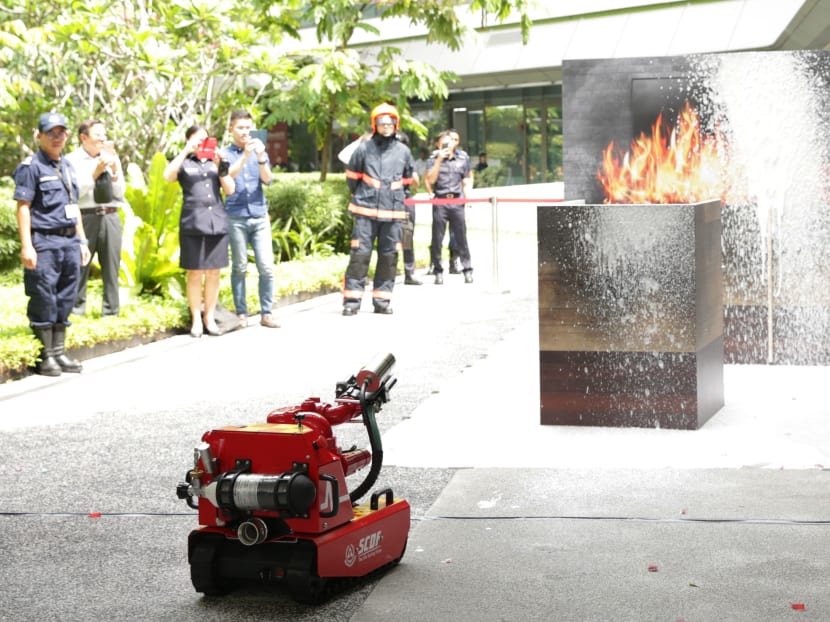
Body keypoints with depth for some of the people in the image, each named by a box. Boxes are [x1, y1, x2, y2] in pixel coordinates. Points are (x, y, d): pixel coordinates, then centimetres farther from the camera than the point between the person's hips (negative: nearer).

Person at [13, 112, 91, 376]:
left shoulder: (67, 166, 17)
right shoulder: (31, 166, -6)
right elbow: (23, 207, -11)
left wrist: (82, 241, 19)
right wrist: (26, 246, -17)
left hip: (70, 241, 7)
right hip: (44, 242, -7)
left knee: (65, 299, 9)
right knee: (43, 300, -3)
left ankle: (59, 352, 17)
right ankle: (45, 356, 3)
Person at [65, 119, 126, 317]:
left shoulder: (112, 158, 12)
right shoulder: (73, 160, -1)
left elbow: (120, 191, 10)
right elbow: (75, 191, -10)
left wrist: (114, 172, -7)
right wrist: (96, 172, -15)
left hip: (111, 217, 4)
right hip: (85, 217, -4)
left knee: (112, 264, 5)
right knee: (81, 263, -1)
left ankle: (111, 309, 12)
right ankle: (76, 308, 9)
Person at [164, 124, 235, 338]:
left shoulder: (215, 161, 15)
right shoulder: (184, 162, 7)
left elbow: (230, 189, 6)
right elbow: (168, 175, -15)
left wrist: (220, 166, -7)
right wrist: (186, 151, -16)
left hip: (217, 222, 3)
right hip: (192, 223, -3)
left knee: (213, 273, 5)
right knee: (195, 273, 0)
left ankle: (210, 318, 13)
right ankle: (196, 320, 6)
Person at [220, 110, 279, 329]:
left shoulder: (259, 151, 12)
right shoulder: (225, 154, 5)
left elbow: (267, 179, -1)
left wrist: (261, 158, -19)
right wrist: (245, 155, -25)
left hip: (259, 216, 2)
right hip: (236, 218, -2)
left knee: (266, 267, -4)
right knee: (239, 268, 1)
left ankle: (266, 313, 2)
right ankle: (241, 314, 8)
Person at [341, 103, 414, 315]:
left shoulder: (403, 151, 7)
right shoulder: (364, 148, 0)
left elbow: (407, 179, 20)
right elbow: (352, 176, 10)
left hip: (393, 212, 3)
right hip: (366, 211, -3)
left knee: (389, 256, 5)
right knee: (360, 253, -7)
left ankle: (382, 300, 14)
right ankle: (352, 300, -3)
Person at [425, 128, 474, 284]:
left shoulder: (462, 159, 11)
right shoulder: (433, 159, 6)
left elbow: (467, 180, 16)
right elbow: (430, 180, -7)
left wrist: (467, 196, 0)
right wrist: (439, 160, -12)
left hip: (456, 201, 1)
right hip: (440, 201, -1)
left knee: (461, 237, 0)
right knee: (437, 238, -1)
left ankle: (467, 270, 5)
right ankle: (438, 271, 5)